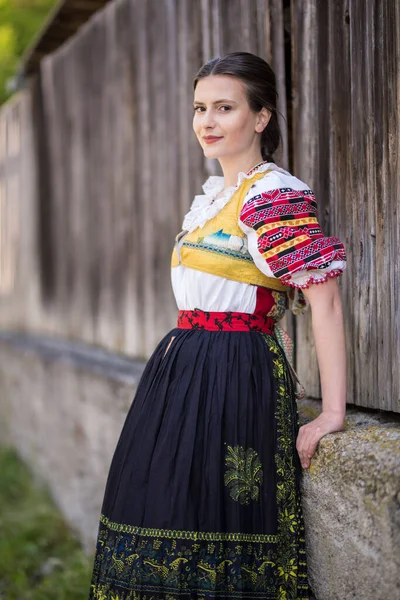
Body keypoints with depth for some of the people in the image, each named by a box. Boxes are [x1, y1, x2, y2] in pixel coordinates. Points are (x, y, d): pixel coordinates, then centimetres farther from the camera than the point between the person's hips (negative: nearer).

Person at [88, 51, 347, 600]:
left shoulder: (272, 195, -12)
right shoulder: (214, 194, 15)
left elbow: (324, 296, -19)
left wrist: (332, 412, -22)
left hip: (234, 379, -9)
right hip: (182, 369, 9)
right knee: (165, 521, 12)